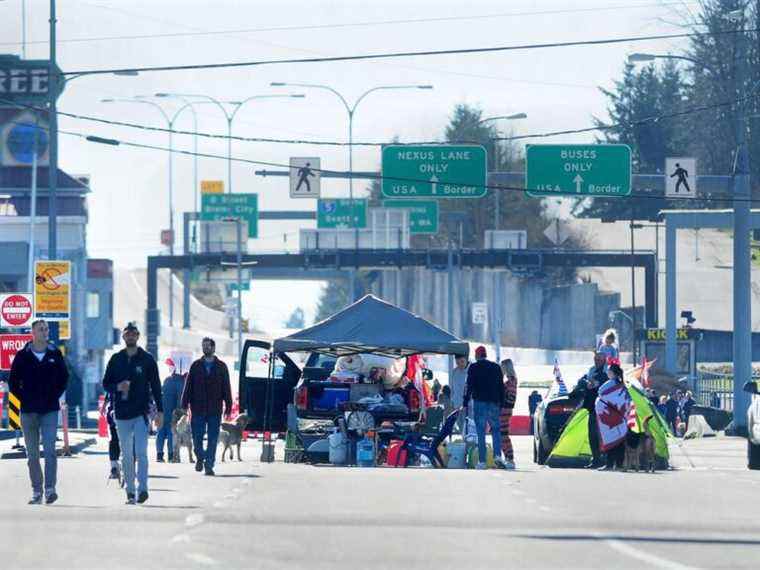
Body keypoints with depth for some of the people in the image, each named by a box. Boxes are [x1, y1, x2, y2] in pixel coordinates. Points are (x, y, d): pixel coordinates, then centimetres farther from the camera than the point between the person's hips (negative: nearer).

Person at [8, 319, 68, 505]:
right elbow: (13, 381, 7)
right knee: (32, 454, 6)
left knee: (49, 450, -14)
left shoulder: (55, 354, 5)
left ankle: (50, 489, -16)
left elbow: (64, 378, 14)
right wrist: (24, 398, -1)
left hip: (50, 411, -1)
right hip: (28, 411, 1)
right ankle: (36, 491, 12)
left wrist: (55, 397, 3)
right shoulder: (23, 356, 3)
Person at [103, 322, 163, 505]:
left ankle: (142, 489, -18)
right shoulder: (116, 360, 9)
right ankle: (130, 491, 13)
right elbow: (106, 383, 11)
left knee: (141, 453, -14)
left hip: (142, 412, -3)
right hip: (122, 414, 3)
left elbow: (156, 386, 5)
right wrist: (118, 387, -11)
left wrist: (160, 411, 0)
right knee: (127, 455, 7)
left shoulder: (147, 360, 3)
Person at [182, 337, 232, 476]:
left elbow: (226, 388, 7)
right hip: (198, 409, 0)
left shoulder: (221, 367, 6)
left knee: (213, 439, -1)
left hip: (215, 410, 0)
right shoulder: (196, 366, 6)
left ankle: (209, 465, 4)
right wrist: (185, 404, -2)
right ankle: (200, 458, 26)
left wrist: (228, 406, 1)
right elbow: (188, 386, 5)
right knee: (197, 437, 0)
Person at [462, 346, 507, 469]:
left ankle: (482, 461, -2)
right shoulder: (496, 367, 11)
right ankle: (497, 456, -11)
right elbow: (501, 388, 13)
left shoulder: (473, 368, -1)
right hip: (494, 403, 3)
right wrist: (501, 405, 17)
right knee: (496, 430, 10)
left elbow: (469, 387, -7)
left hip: (479, 403, -3)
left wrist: (465, 404, -6)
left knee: (480, 433, 0)